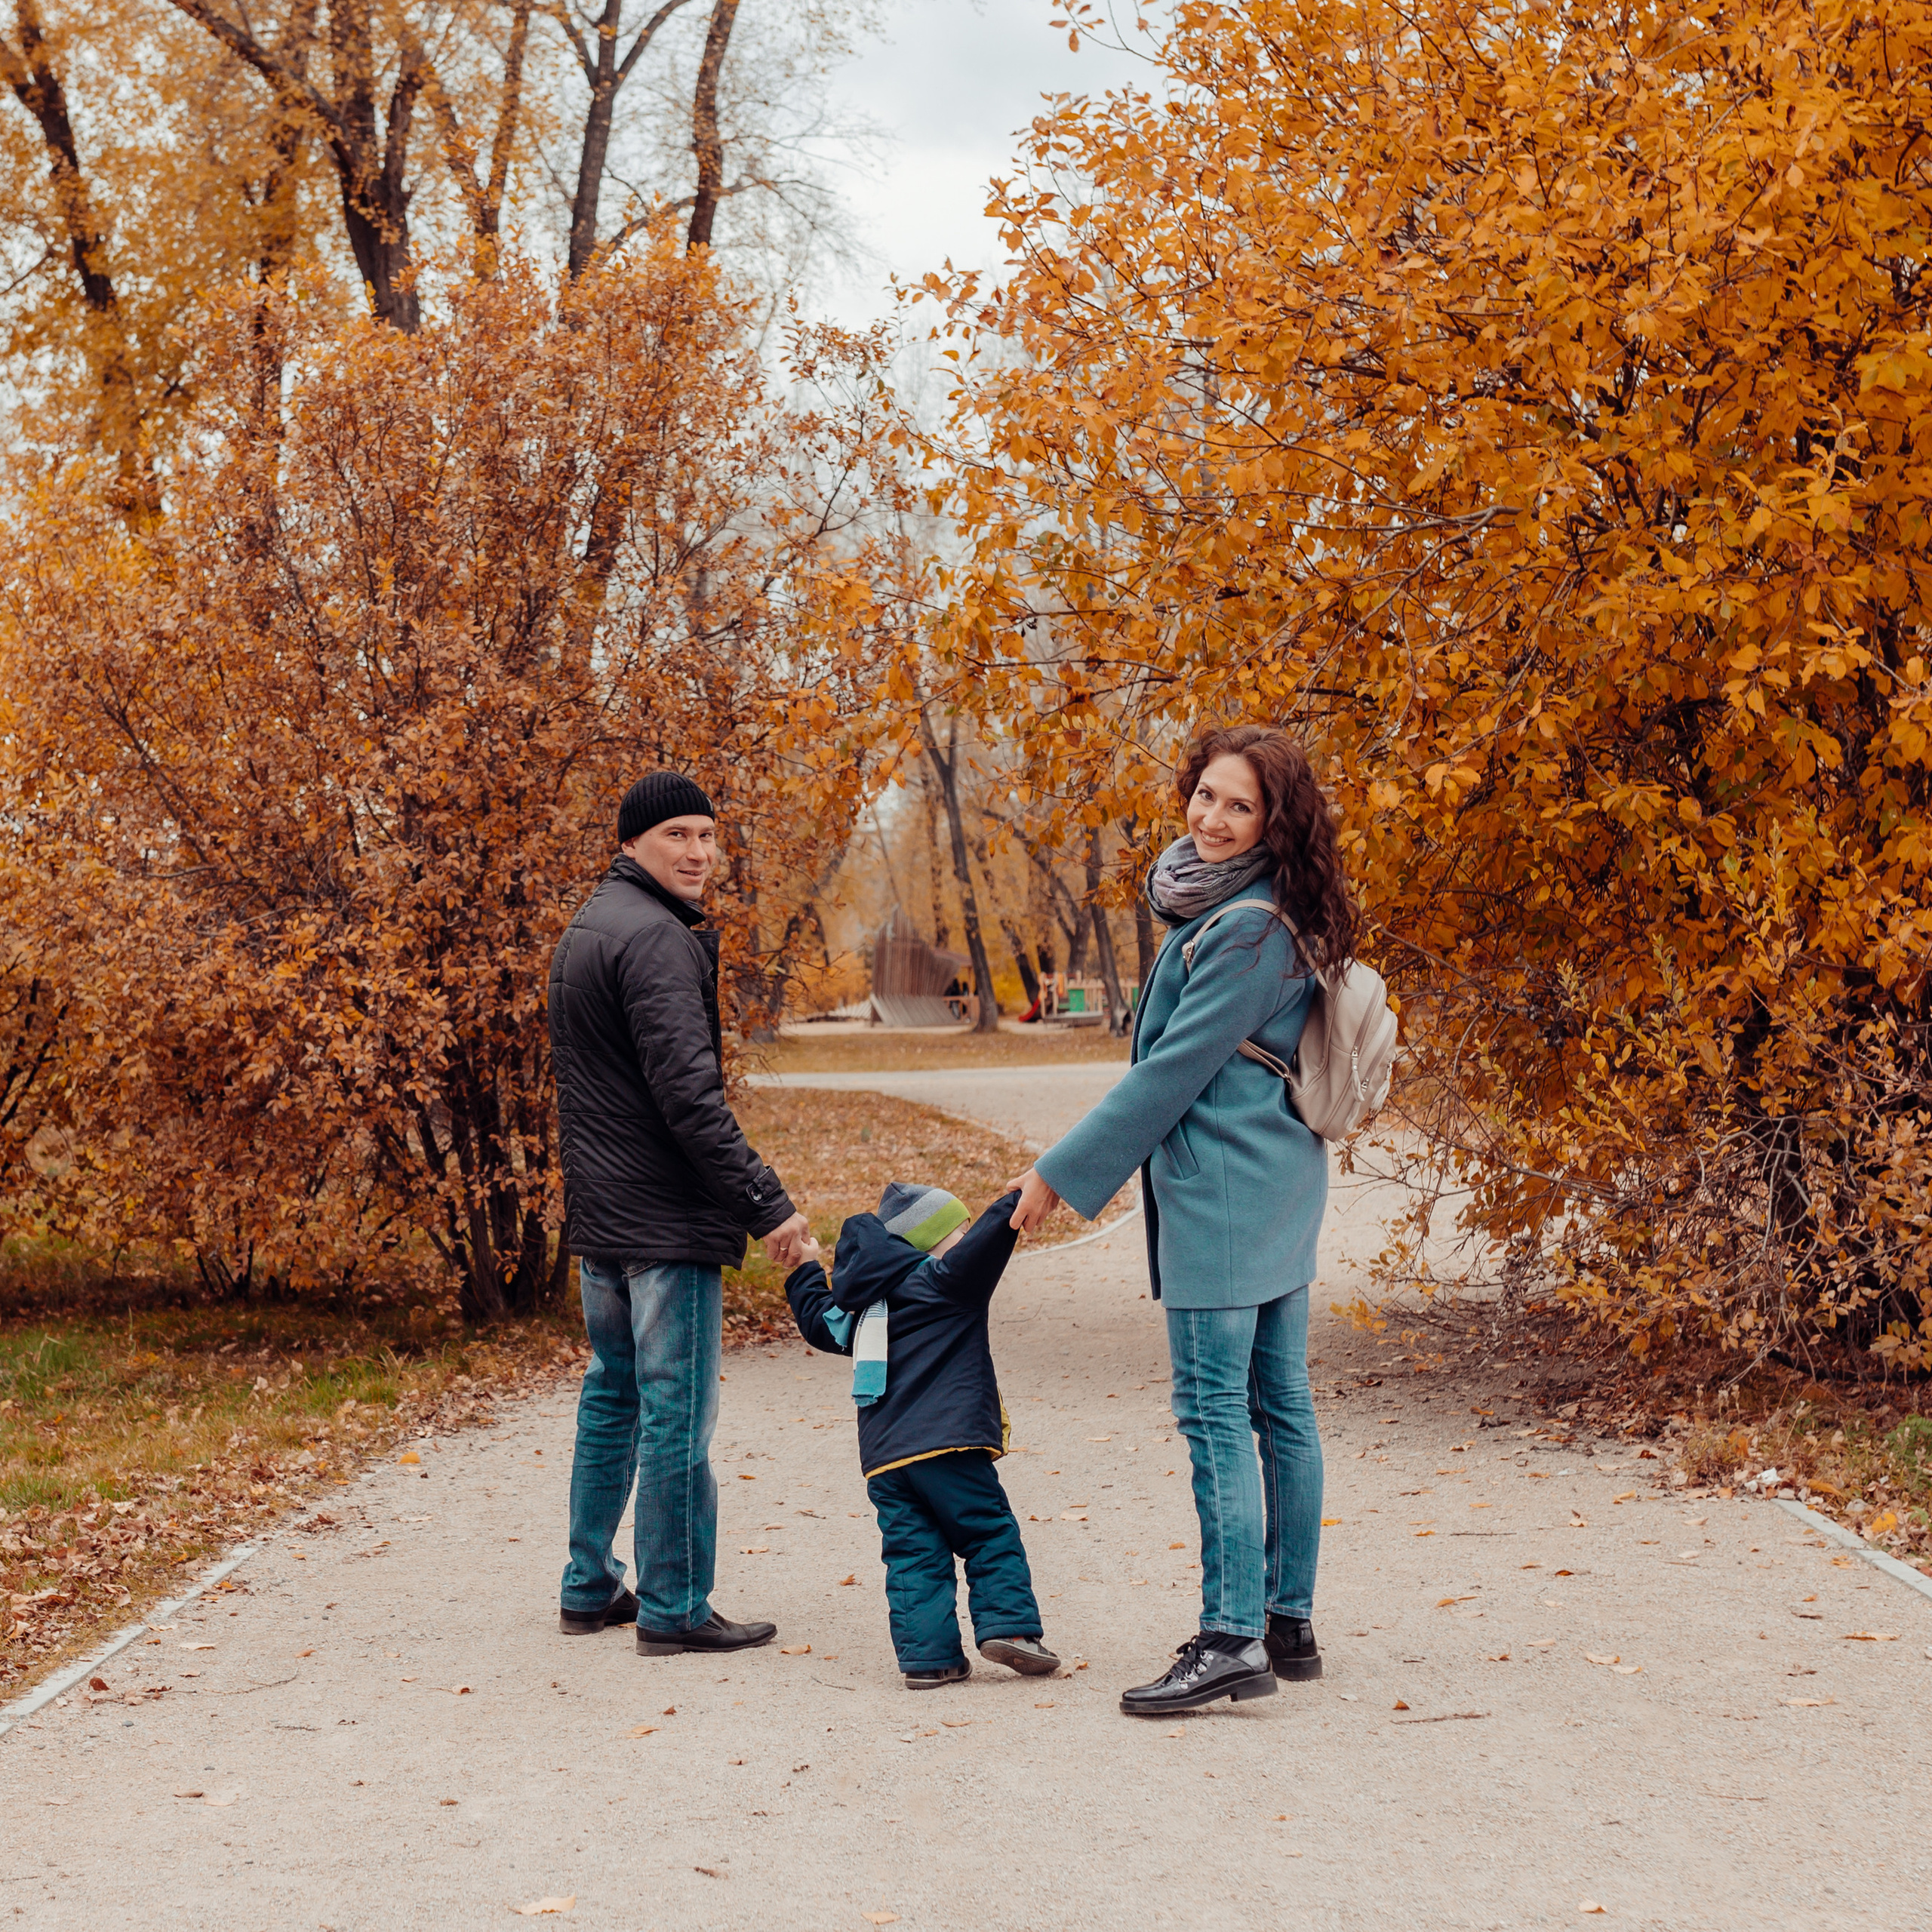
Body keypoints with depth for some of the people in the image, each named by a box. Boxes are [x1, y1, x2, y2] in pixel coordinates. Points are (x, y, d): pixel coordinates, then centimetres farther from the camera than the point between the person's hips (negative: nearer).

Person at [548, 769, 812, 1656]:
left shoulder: (584, 931, 15)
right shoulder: (654, 938, -16)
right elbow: (687, 1090, -23)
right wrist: (765, 1201, -22)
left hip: (597, 1216, 10)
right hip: (666, 1218, -10)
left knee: (611, 1397, 18)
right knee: (677, 1412, -4)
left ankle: (590, 1588, 24)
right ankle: (674, 1609, 1)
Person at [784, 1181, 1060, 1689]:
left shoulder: (862, 1304, 18)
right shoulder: (940, 1281, -3)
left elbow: (821, 1321, 36)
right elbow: (988, 1239, -20)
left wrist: (808, 1271, 51)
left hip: (883, 1458, 6)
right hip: (947, 1444, -6)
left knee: (914, 1556, 6)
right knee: (992, 1536, 3)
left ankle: (927, 1656, 2)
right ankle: (1007, 1625, -7)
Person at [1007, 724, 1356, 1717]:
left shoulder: (1250, 930, -18)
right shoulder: (1217, 903, 13)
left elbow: (1174, 1069, -17)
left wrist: (1064, 1172, -10)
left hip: (1224, 1191, -10)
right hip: (1279, 1184, 10)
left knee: (1215, 1410, -7)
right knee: (1280, 1405, 12)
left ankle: (1232, 1639, -6)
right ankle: (1288, 1624, 20)